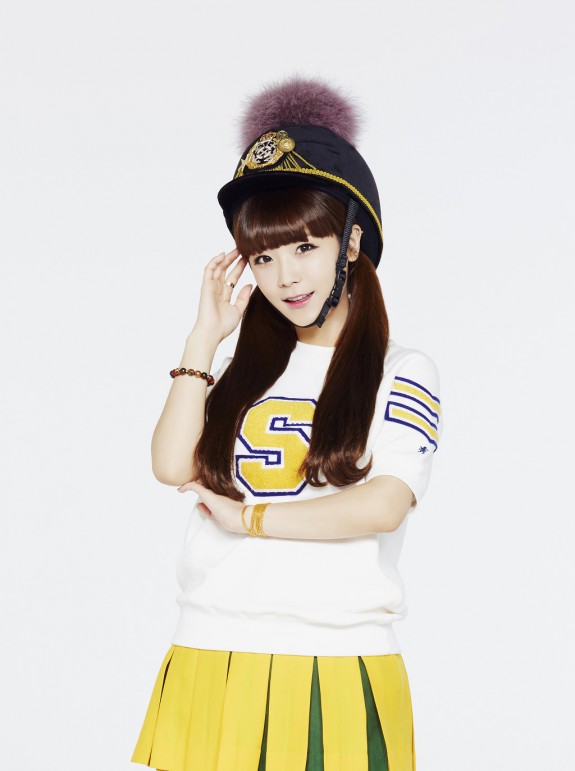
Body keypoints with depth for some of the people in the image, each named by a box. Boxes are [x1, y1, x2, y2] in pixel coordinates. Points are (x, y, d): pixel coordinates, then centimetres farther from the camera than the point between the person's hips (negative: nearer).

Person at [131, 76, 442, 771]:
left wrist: (249, 518, -5)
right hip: (212, 657, 3)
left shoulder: (401, 373, 3)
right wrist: (205, 337, 4)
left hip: (338, 667, -3)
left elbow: (384, 505, -11)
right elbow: (172, 466, -1)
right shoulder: (244, 371, 15)